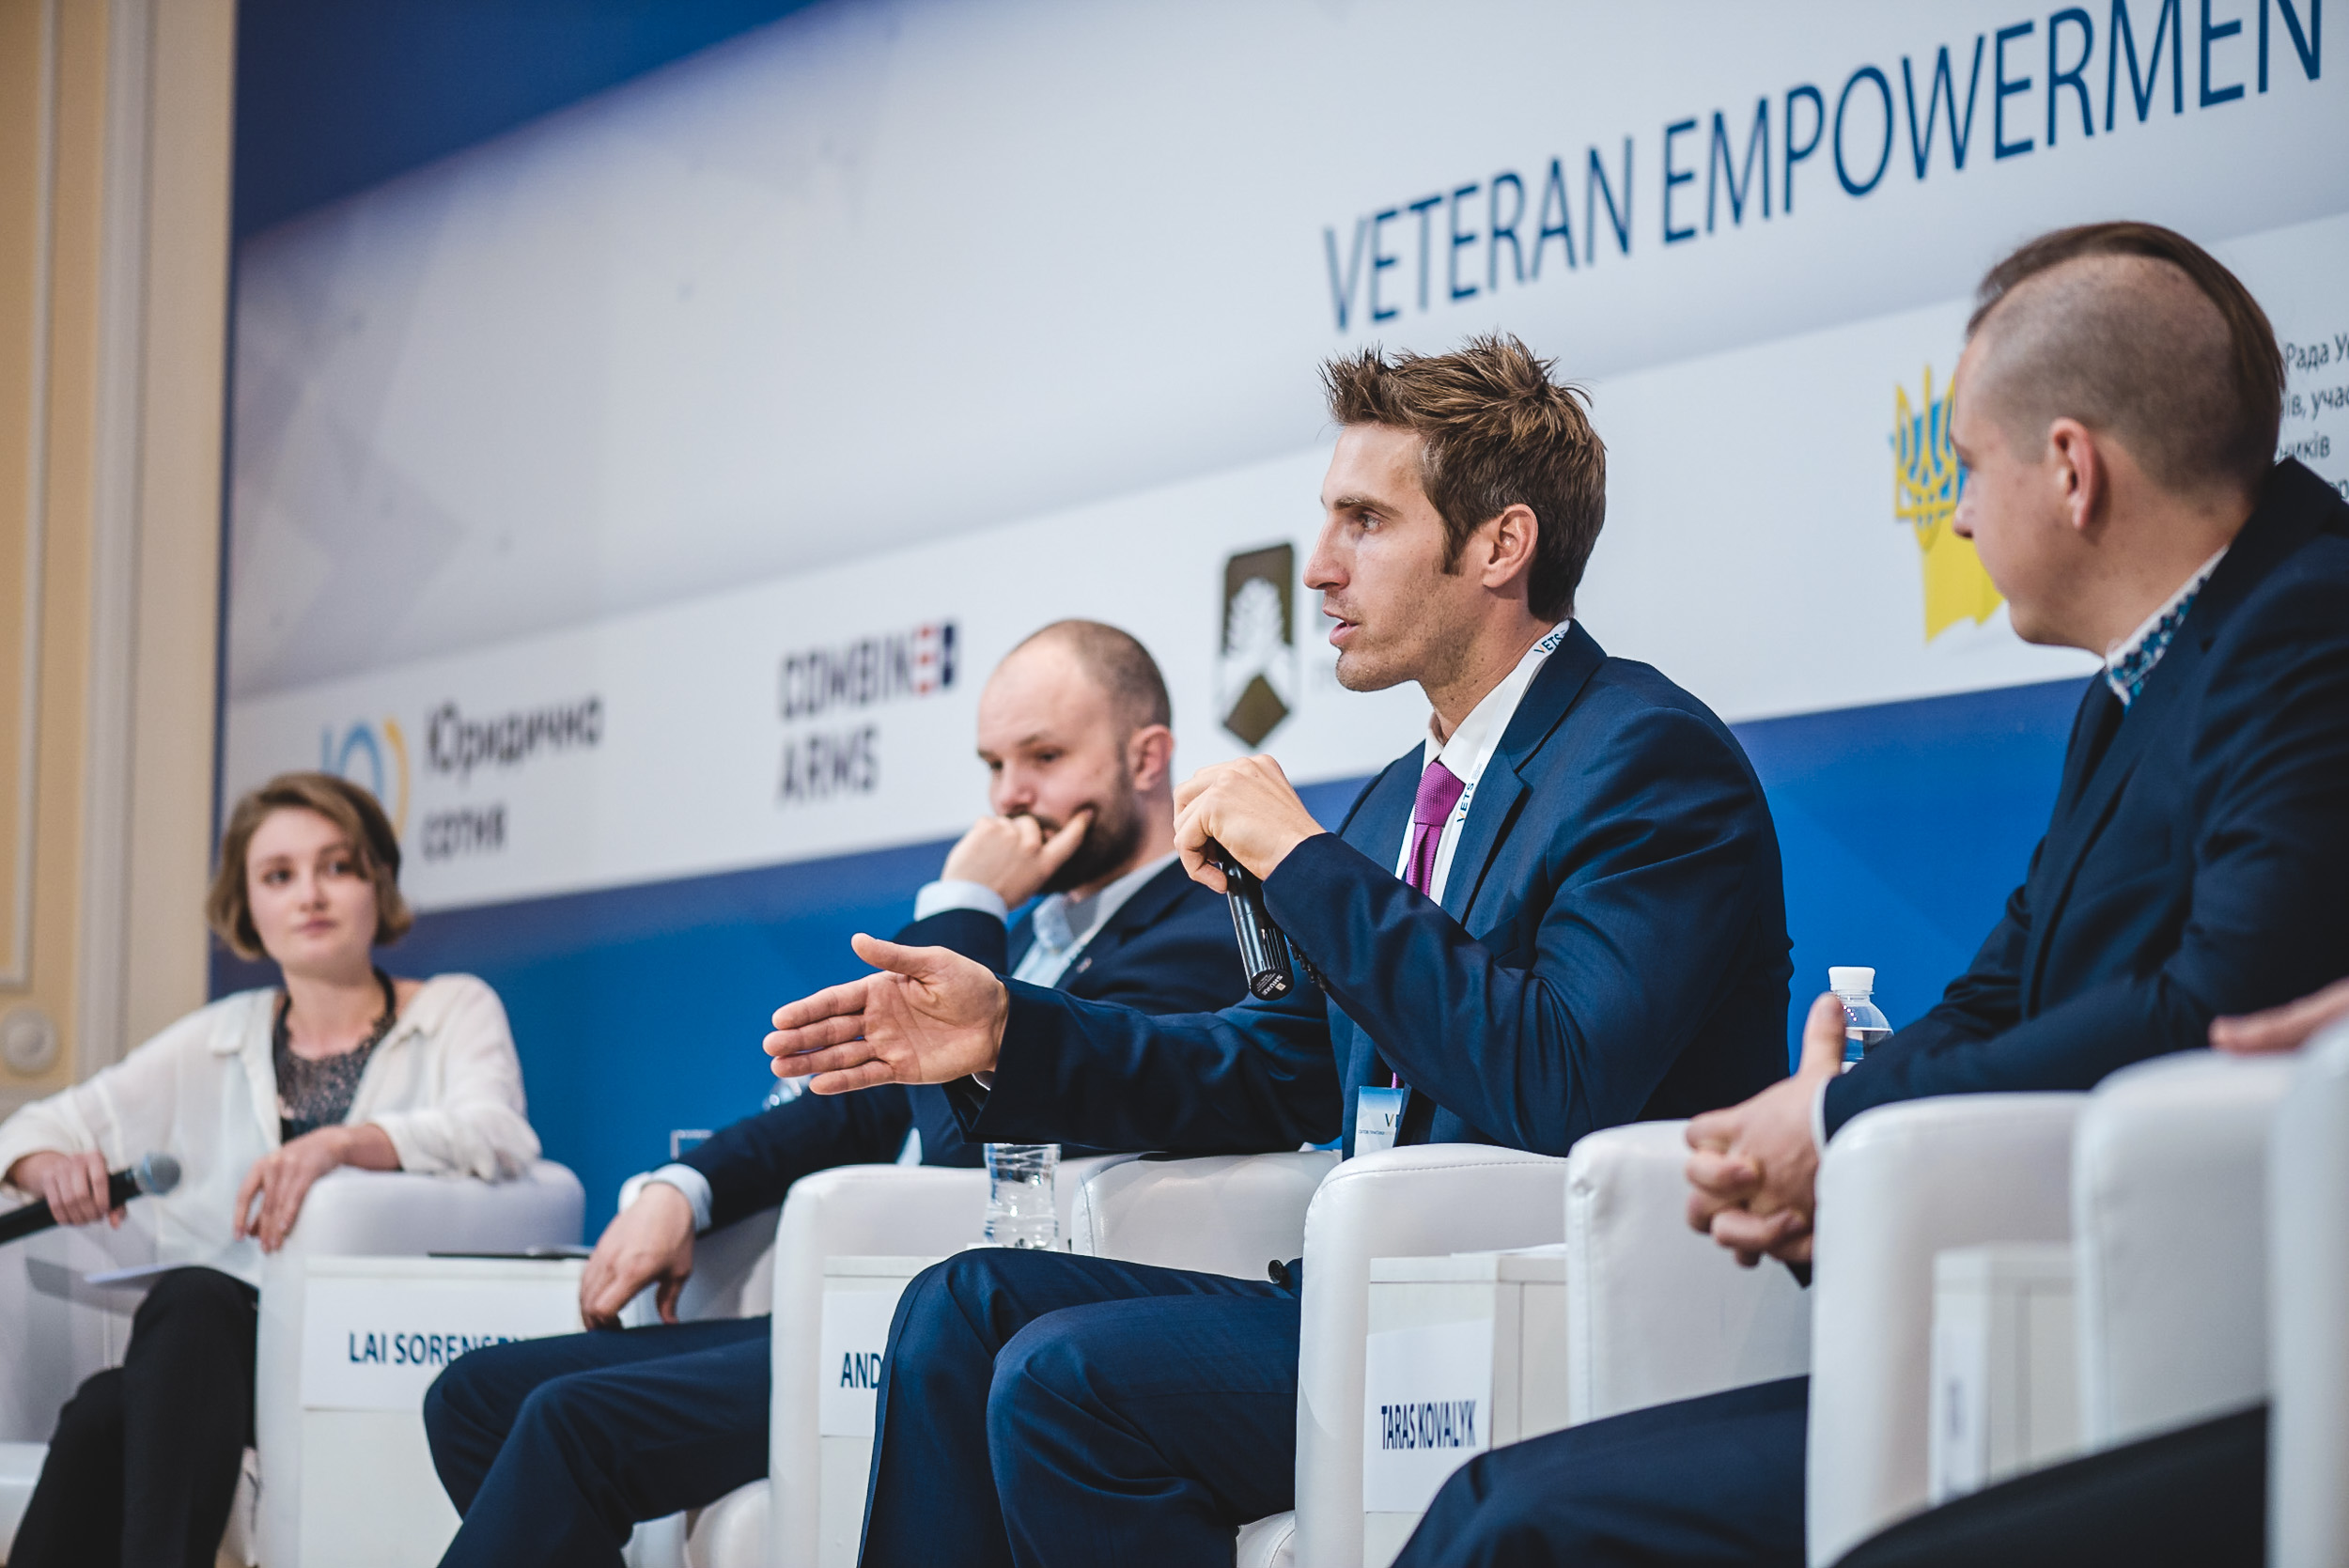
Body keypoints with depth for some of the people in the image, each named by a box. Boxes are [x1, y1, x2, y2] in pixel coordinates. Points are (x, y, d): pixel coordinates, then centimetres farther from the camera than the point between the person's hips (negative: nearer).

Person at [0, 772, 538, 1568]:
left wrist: (338, 1144, -29)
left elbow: (499, 1135, -12)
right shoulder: (217, 1041, 20)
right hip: (223, 1349, 4)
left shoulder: (455, 1012, 10)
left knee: (193, 1302, -34)